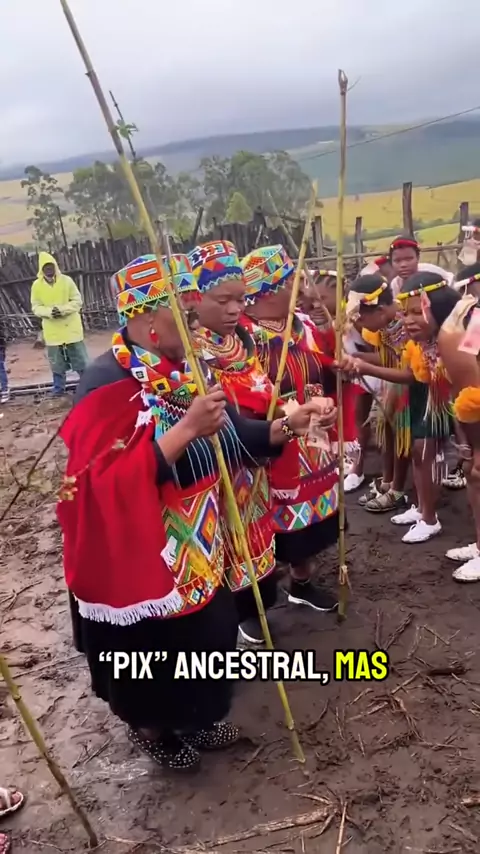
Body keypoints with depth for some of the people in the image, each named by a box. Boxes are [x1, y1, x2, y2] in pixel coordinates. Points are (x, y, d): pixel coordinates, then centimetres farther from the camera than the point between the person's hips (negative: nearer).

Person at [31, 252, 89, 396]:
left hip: (71, 327, -1)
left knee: (81, 359, 6)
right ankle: (59, 389, 23)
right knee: (57, 362, 10)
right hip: (52, 331, 1)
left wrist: (63, 309, -20)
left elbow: (77, 301, -5)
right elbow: (36, 307, -1)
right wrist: (49, 312, -21)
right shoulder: (37, 285, -2)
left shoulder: (66, 280, -5)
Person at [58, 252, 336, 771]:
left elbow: (234, 440, 7)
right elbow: (106, 482, -31)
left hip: (200, 546, 7)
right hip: (139, 555, -7)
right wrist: (186, 429, -36)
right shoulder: (108, 382, -22)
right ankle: (149, 727, 42)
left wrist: (292, 423, -7)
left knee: (208, 635, 20)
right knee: (154, 654, 13)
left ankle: (196, 719, 47)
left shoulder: (187, 370, 3)